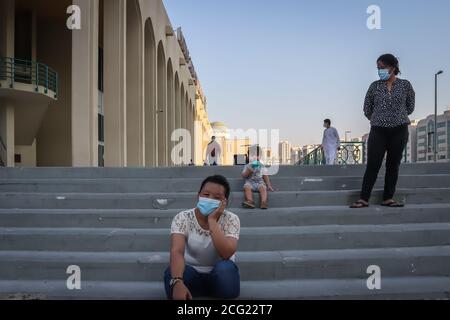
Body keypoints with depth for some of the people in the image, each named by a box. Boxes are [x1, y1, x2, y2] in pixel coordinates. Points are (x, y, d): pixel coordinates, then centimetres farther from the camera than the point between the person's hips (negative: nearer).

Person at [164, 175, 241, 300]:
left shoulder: (231, 219, -12)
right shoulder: (183, 218, -12)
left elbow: (226, 254, -28)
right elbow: (177, 251, -29)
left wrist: (212, 220, -29)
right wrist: (178, 282, -47)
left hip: (219, 274, 0)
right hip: (192, 273, 0)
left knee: (226, 268, -35)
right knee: (172, 273, -33)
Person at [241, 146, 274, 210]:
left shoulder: (262, 166, 16)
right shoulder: (247, 166, 14)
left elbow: (265, 176, 14)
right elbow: (244, 176, 6)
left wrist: (269, 185, 5)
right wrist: (249, 170, -9)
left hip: (260, 182, 0)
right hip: (250, 182, 0)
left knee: (263, 187, -33)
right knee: (247, 187, -34)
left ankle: (264, 202, -49)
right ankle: (250, 201, -48)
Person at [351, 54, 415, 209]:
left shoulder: (405, 85, 2)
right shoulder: (375, 86, 2)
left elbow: (410, 107, 12)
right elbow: (367, 108, 10)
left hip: (399, 130, 1)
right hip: (378, 130, 0)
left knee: (393, 165, 4)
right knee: (372, 165, -5)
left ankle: (388, 198, 10)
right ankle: (363, 199, -4)